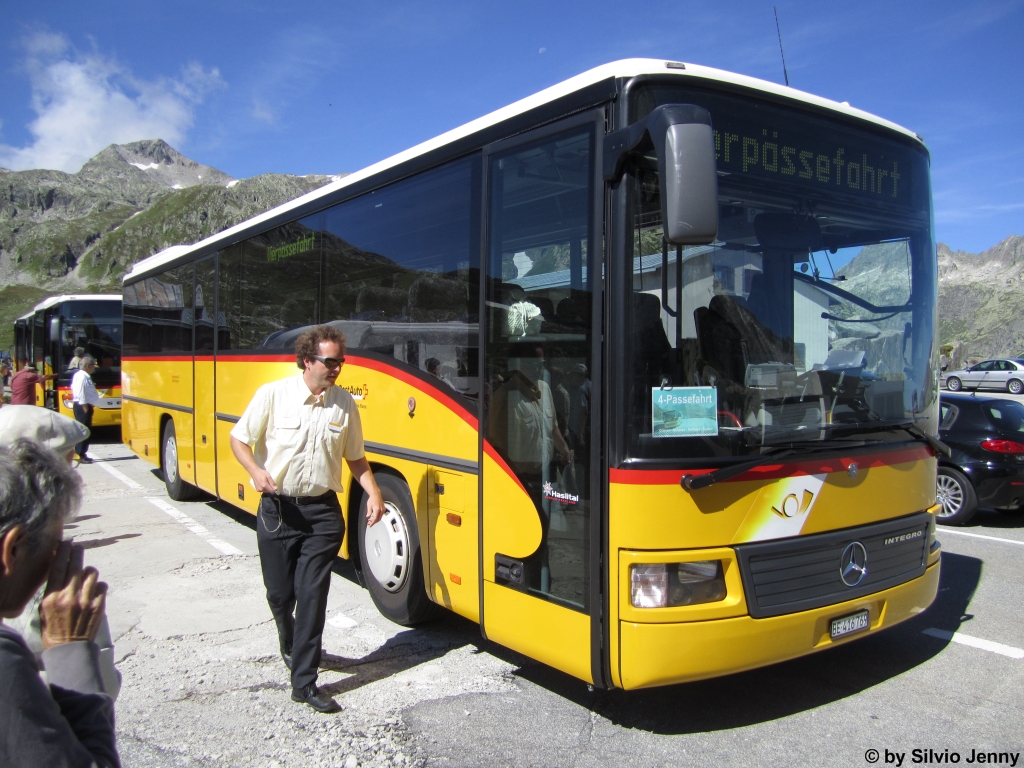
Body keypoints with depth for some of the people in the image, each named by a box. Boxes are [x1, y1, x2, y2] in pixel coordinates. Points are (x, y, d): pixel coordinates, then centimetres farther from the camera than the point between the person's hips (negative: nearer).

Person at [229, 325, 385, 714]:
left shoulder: (344, 403, 0)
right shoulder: (273, 395, -9)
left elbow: (355, 458, 10)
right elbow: (239, 439, 1)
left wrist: (373, 493, -4)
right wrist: (256, 470, -18)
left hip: (323, 513, 1)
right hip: (277, 510, -1)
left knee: (312, 595, -2)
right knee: (280, 593, 12)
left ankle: (304, 682, 9)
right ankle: (289, 642, 46)